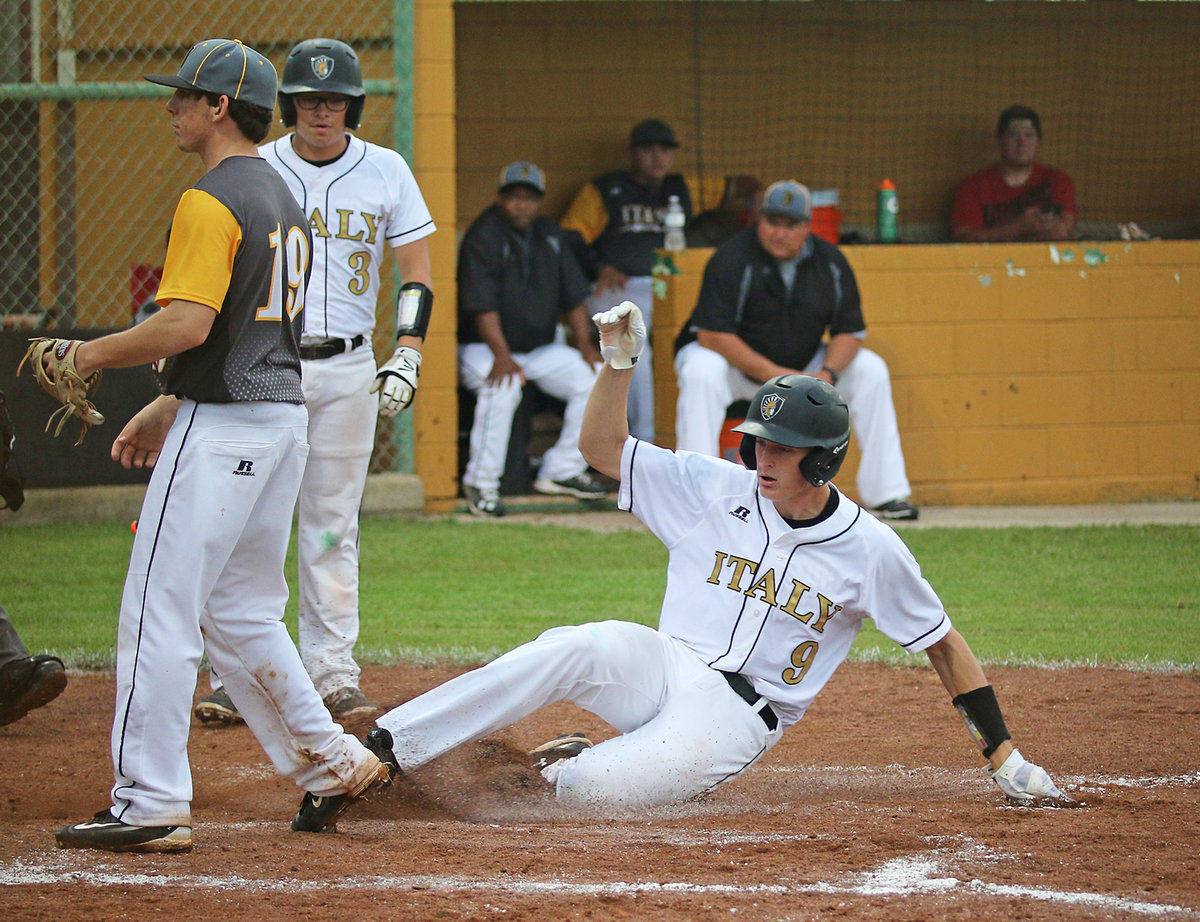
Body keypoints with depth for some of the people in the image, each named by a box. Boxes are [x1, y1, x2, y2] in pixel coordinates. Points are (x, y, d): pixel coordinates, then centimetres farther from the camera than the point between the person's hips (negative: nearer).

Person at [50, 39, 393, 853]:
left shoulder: (211, 204, -14)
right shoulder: (282, 200, 17)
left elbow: (188, 325, -24)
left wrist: (92, 355, -12)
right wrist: (168, 407, 24)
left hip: (221, 430, -10)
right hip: (285, 414, 10)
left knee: (159, 611, -6)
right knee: (239, 612, 18)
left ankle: (150, 806, -8)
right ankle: (333, 765, 16)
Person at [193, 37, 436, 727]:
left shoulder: (386, 172, 4)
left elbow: (417, 274, 5)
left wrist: (407, 356, -8)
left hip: (346, 367, 1)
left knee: (332, 527, 4)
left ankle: (333, 675, 8)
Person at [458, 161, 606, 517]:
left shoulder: (550, 235, 8)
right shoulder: (483, 237, -13)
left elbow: (573, 296, 13)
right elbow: (483, 307, -22)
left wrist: (585, 346, 0)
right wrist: (502, 356, -33)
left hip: (541, 348, 7)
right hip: (484, 348, -7)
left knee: (593, 380, -11)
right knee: (503, 390, -36)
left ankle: (563, 471, 1)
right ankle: (481, 484, -26)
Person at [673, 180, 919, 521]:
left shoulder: (830, 262, -7)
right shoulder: (733, 259, -22)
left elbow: (850, 332, -4)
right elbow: (712, 335, -27)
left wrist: (827, 374, -24)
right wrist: (772, 375, -32)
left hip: (801, 364, 5)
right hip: (736, 362, -5)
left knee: (870, 370, -9)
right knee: (702, 372, -37)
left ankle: (885, 493, -6)